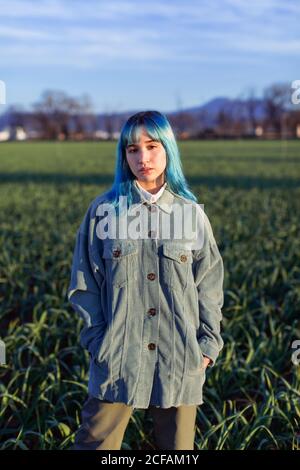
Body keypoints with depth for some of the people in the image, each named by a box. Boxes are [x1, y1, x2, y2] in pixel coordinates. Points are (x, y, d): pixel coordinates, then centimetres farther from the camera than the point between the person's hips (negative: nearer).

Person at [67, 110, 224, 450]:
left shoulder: (190, 212, 3)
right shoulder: (104, 209, 0)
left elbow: (209, 283, 7)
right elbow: (84, 282, 3)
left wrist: (209, 342, 1)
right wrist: (97, 338, -4)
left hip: (181, 358, 1)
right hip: (118, 356, -1)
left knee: (177, 444, 12)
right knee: (97, 439, 3)